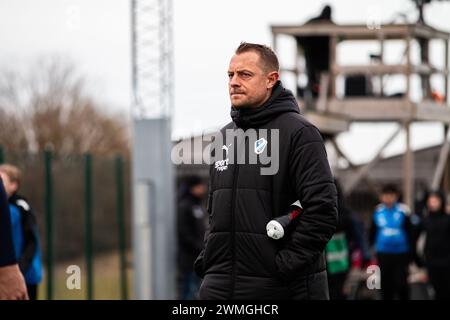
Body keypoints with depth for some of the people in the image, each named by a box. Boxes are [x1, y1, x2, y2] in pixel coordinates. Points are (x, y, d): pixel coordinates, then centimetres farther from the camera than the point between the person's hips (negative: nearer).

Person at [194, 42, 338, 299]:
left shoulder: (298, 132, -6)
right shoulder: (225, 137, 18)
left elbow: (322, 210, -14)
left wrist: (286, 264, -17)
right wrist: (207, 258, 13)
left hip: (282, 288, -7)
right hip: (219, 287, 7)